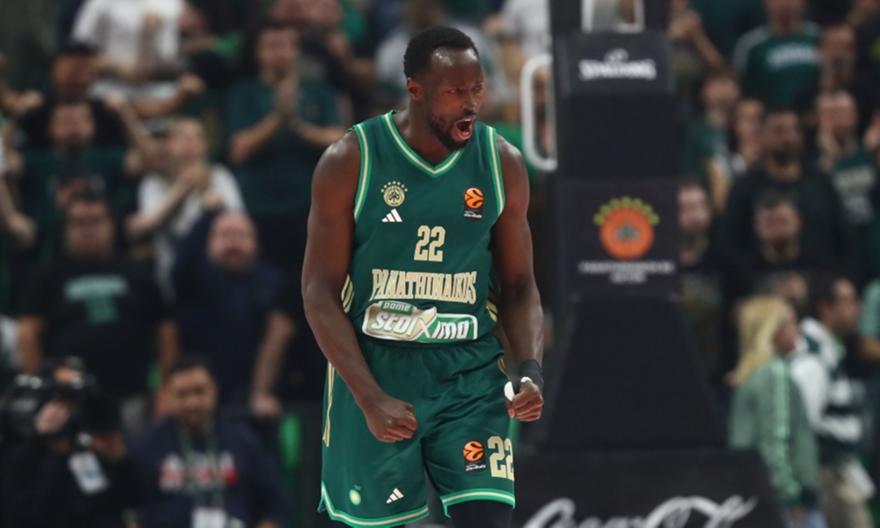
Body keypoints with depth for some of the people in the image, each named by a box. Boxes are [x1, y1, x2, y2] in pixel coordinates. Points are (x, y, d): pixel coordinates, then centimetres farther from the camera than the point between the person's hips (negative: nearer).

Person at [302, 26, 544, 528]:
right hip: (373, 371, -2)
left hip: (471, 374, 2)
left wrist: (530, 369, -11)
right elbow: (320, 292, -8)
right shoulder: (351, 162, -9)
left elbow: (519, 286, 8)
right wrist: (370, 398, -16)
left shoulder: (502, 163, -1)